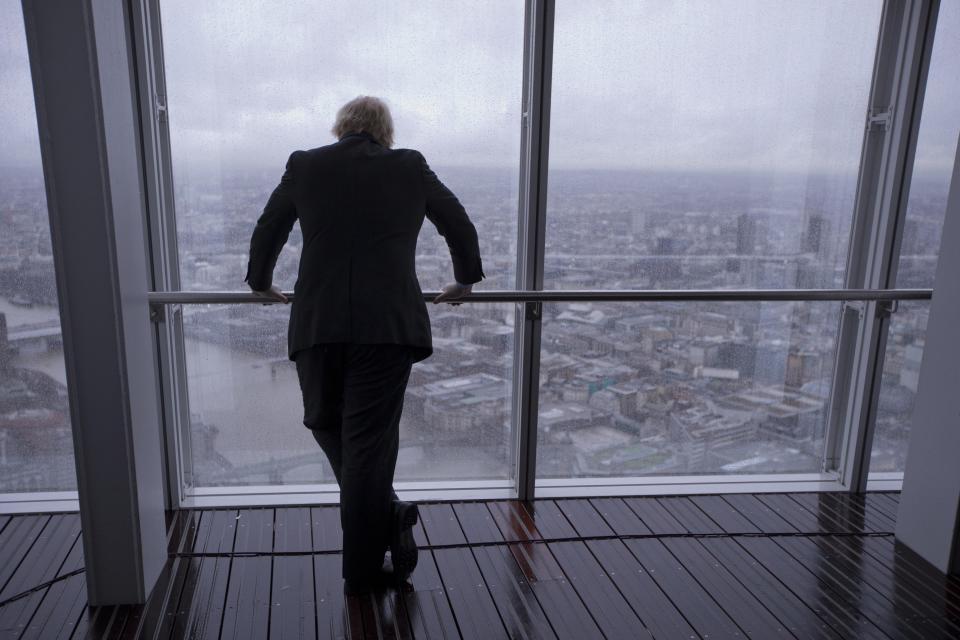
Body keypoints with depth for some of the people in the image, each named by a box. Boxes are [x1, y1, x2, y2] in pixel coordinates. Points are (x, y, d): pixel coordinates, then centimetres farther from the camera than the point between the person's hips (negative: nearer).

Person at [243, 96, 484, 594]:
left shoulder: (305, 164, 12)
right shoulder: (411, 166, 11)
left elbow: (267, 231, 20)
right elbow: (460, 226, 20)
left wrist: (260, 283, 38)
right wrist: (465, 280, 36)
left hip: (316, 323, 1)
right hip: (390, 324, 0)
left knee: (326, 422, 21)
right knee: (370, 440, 5)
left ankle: (385, 513, 17)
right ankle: (363, 569, 16)